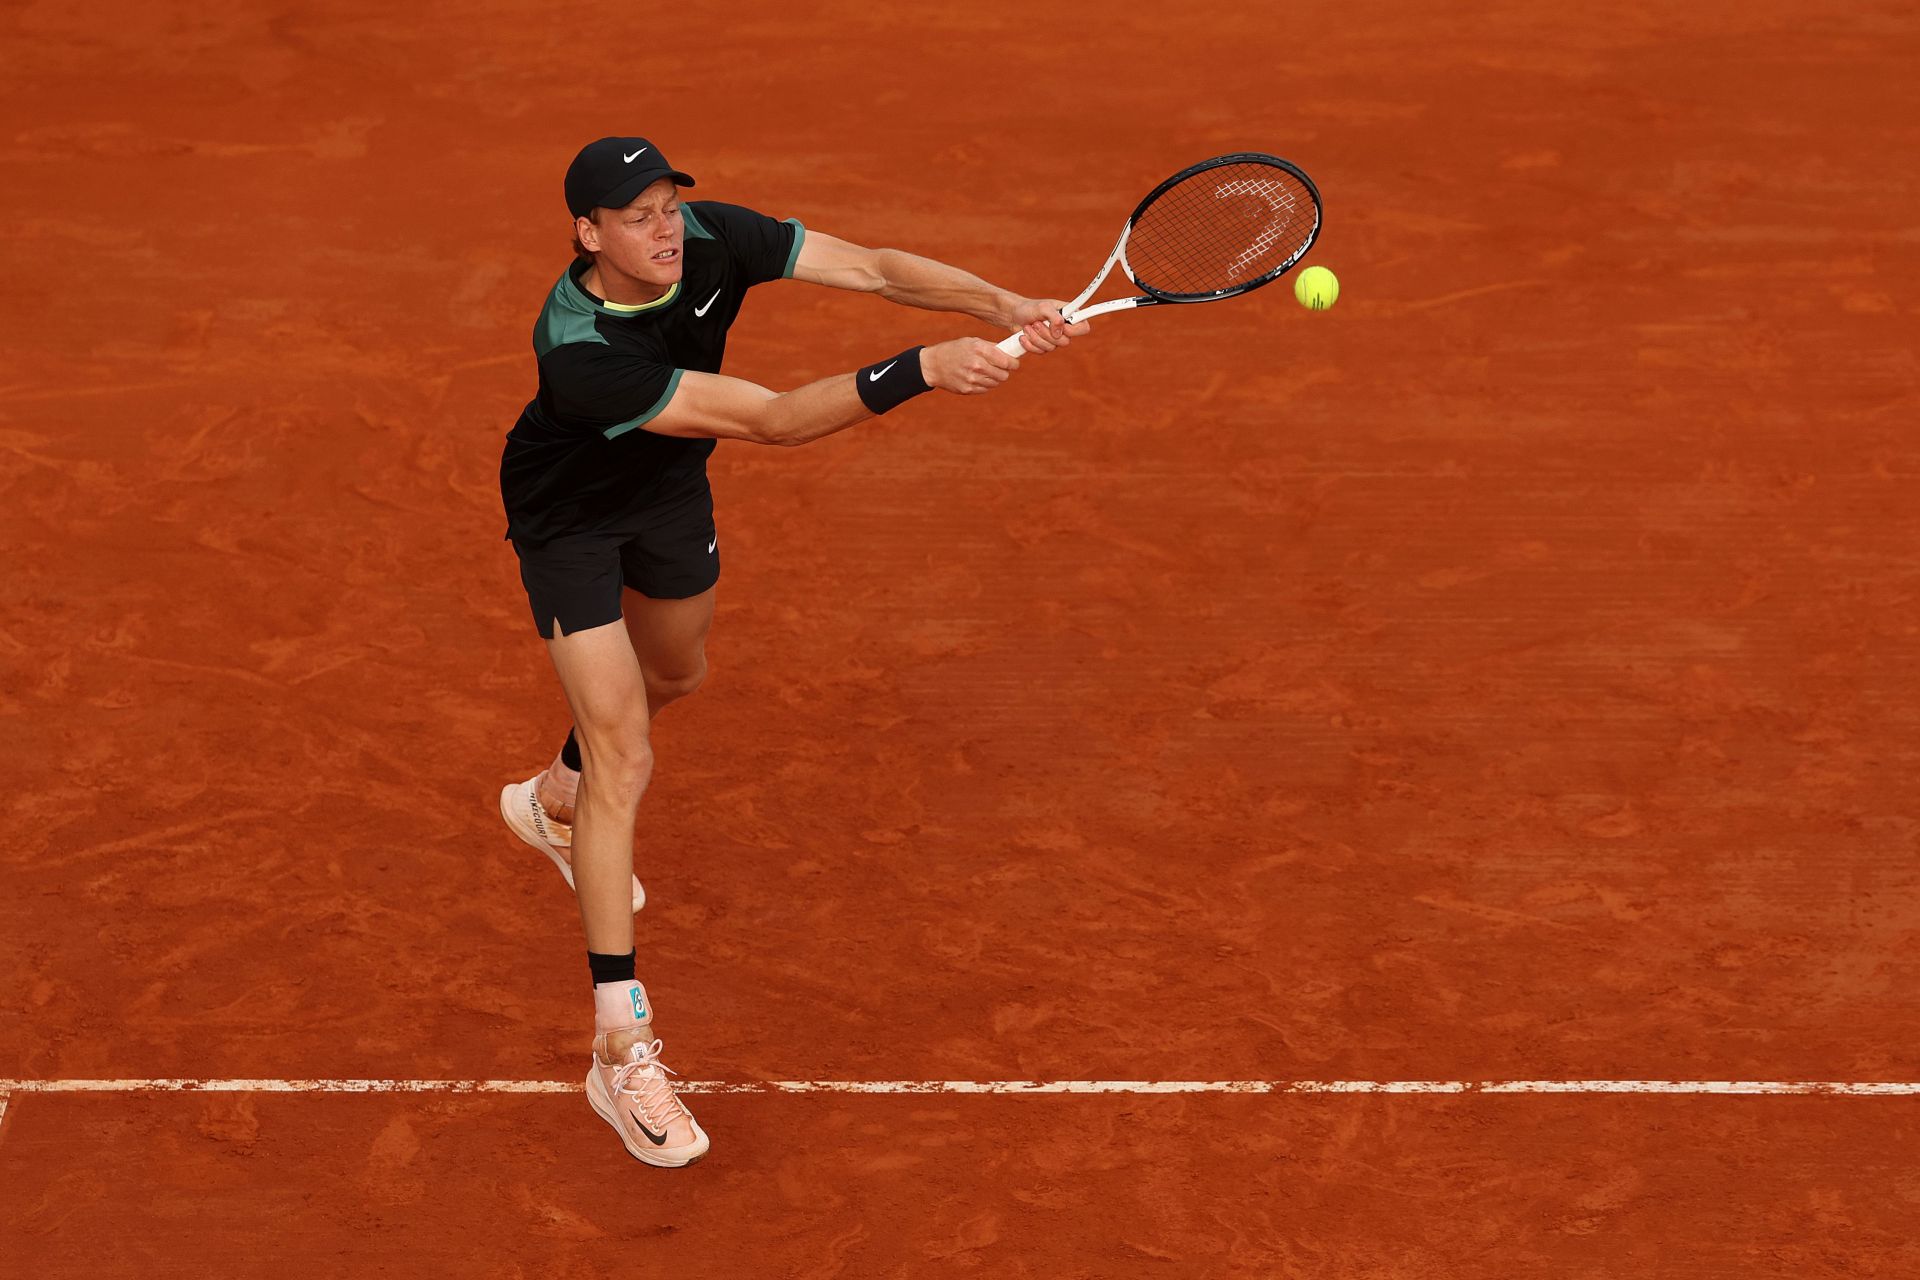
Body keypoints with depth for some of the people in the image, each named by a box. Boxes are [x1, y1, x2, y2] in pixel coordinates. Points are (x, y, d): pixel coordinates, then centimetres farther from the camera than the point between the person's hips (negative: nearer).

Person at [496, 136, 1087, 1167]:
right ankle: (621, 1047, -13)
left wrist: (999, 304, -41)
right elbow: (770, 420, -46)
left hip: (667, 485, 7)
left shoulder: (711, 238, -27)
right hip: (569, 519, -7)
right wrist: (922, 370, -52)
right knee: (625, 760, -15)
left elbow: (870, 268, -25)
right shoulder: (578, 354, -43)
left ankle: (556, 804, 64)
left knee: (673, 674, 30)